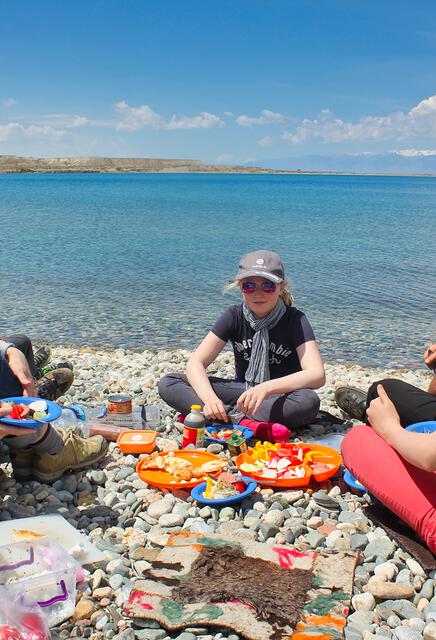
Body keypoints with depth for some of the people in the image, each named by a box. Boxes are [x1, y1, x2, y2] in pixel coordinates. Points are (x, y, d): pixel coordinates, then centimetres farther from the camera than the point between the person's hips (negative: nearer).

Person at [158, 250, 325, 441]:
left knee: (309, 402, -38)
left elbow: (317, 375, -27)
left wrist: (266, 388, -43)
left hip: (281, 397, -2)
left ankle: (230, 415, -27)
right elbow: (195, 363, -15)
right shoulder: (234, 316, -8)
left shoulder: (295, 319, -14)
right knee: (168, 384, -17)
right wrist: (210, 397, -36)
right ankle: (243, 422, -32)